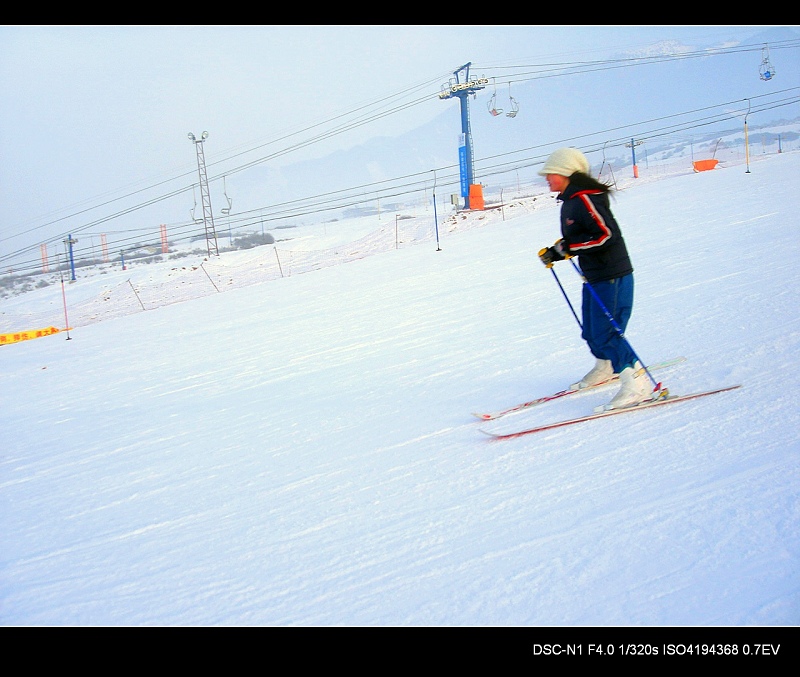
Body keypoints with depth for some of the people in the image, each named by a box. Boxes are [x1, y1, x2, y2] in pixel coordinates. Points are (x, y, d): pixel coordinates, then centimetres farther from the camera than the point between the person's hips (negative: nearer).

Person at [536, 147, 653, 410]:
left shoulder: (585, 198, -18)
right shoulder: (570, 201, 12)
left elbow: (607, 234, -25)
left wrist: (568, 247, -21)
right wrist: (556, 252, 7)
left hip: (612, 276, -10)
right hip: (593, 277, 10)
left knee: (606, 333, -11)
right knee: (591, 331, 20)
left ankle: (637, 383, -5)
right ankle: (605, 368, 43)